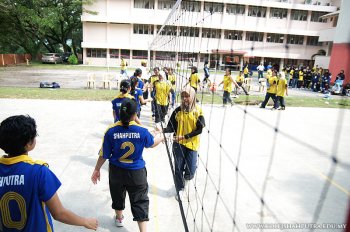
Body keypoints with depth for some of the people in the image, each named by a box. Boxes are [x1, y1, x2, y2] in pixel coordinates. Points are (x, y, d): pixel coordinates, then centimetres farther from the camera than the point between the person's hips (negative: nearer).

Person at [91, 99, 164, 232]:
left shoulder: (111, 131, -17)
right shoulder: (142, 131, -18)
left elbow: (104, 155, -9)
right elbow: (152, 143, 4)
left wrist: (97, 169, 7)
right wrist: (161, 137, 26)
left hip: (116, 171, 2)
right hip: (137, 172, -2)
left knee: (118, 196, 28)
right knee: (140, 202, 10)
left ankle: (119, 218, 53)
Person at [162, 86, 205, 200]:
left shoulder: (198, 111, -6)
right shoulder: (178, 110, -2)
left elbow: (199, 129, -9)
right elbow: (171, 127, -2)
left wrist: (184, 137, -16)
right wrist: (164, 130, -25)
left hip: (192, 144, -1)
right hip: (178, 144, 1)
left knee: (190, 172, -2)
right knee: (178, 168, 8)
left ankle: (186, 177, 36)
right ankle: (180, 189, 32)